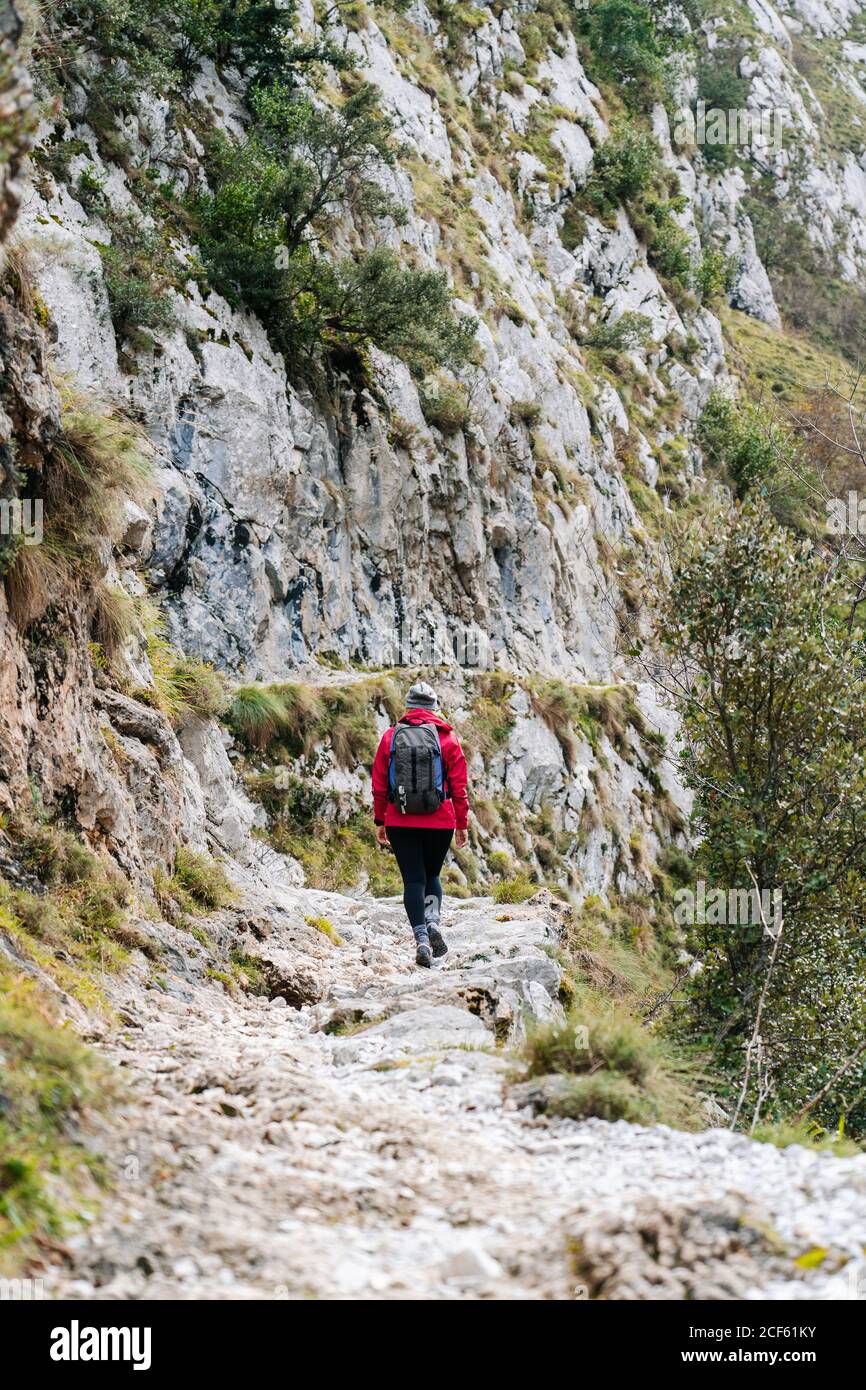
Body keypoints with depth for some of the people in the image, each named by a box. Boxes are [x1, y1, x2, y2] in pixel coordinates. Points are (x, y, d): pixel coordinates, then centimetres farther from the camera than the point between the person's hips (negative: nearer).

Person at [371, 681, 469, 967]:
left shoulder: (390, 736, 2)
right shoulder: (447, 738, -1)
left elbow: (379, 785, 4)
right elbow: (459, 786, 0)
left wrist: (380, 821, 12)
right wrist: (462, 824, 8)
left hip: (400, 823, 0)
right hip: (440, 822, 0)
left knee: (413, 879, 5)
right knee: (432, 874, 18)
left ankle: (421, 940, -7)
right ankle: (433, 921, -7)